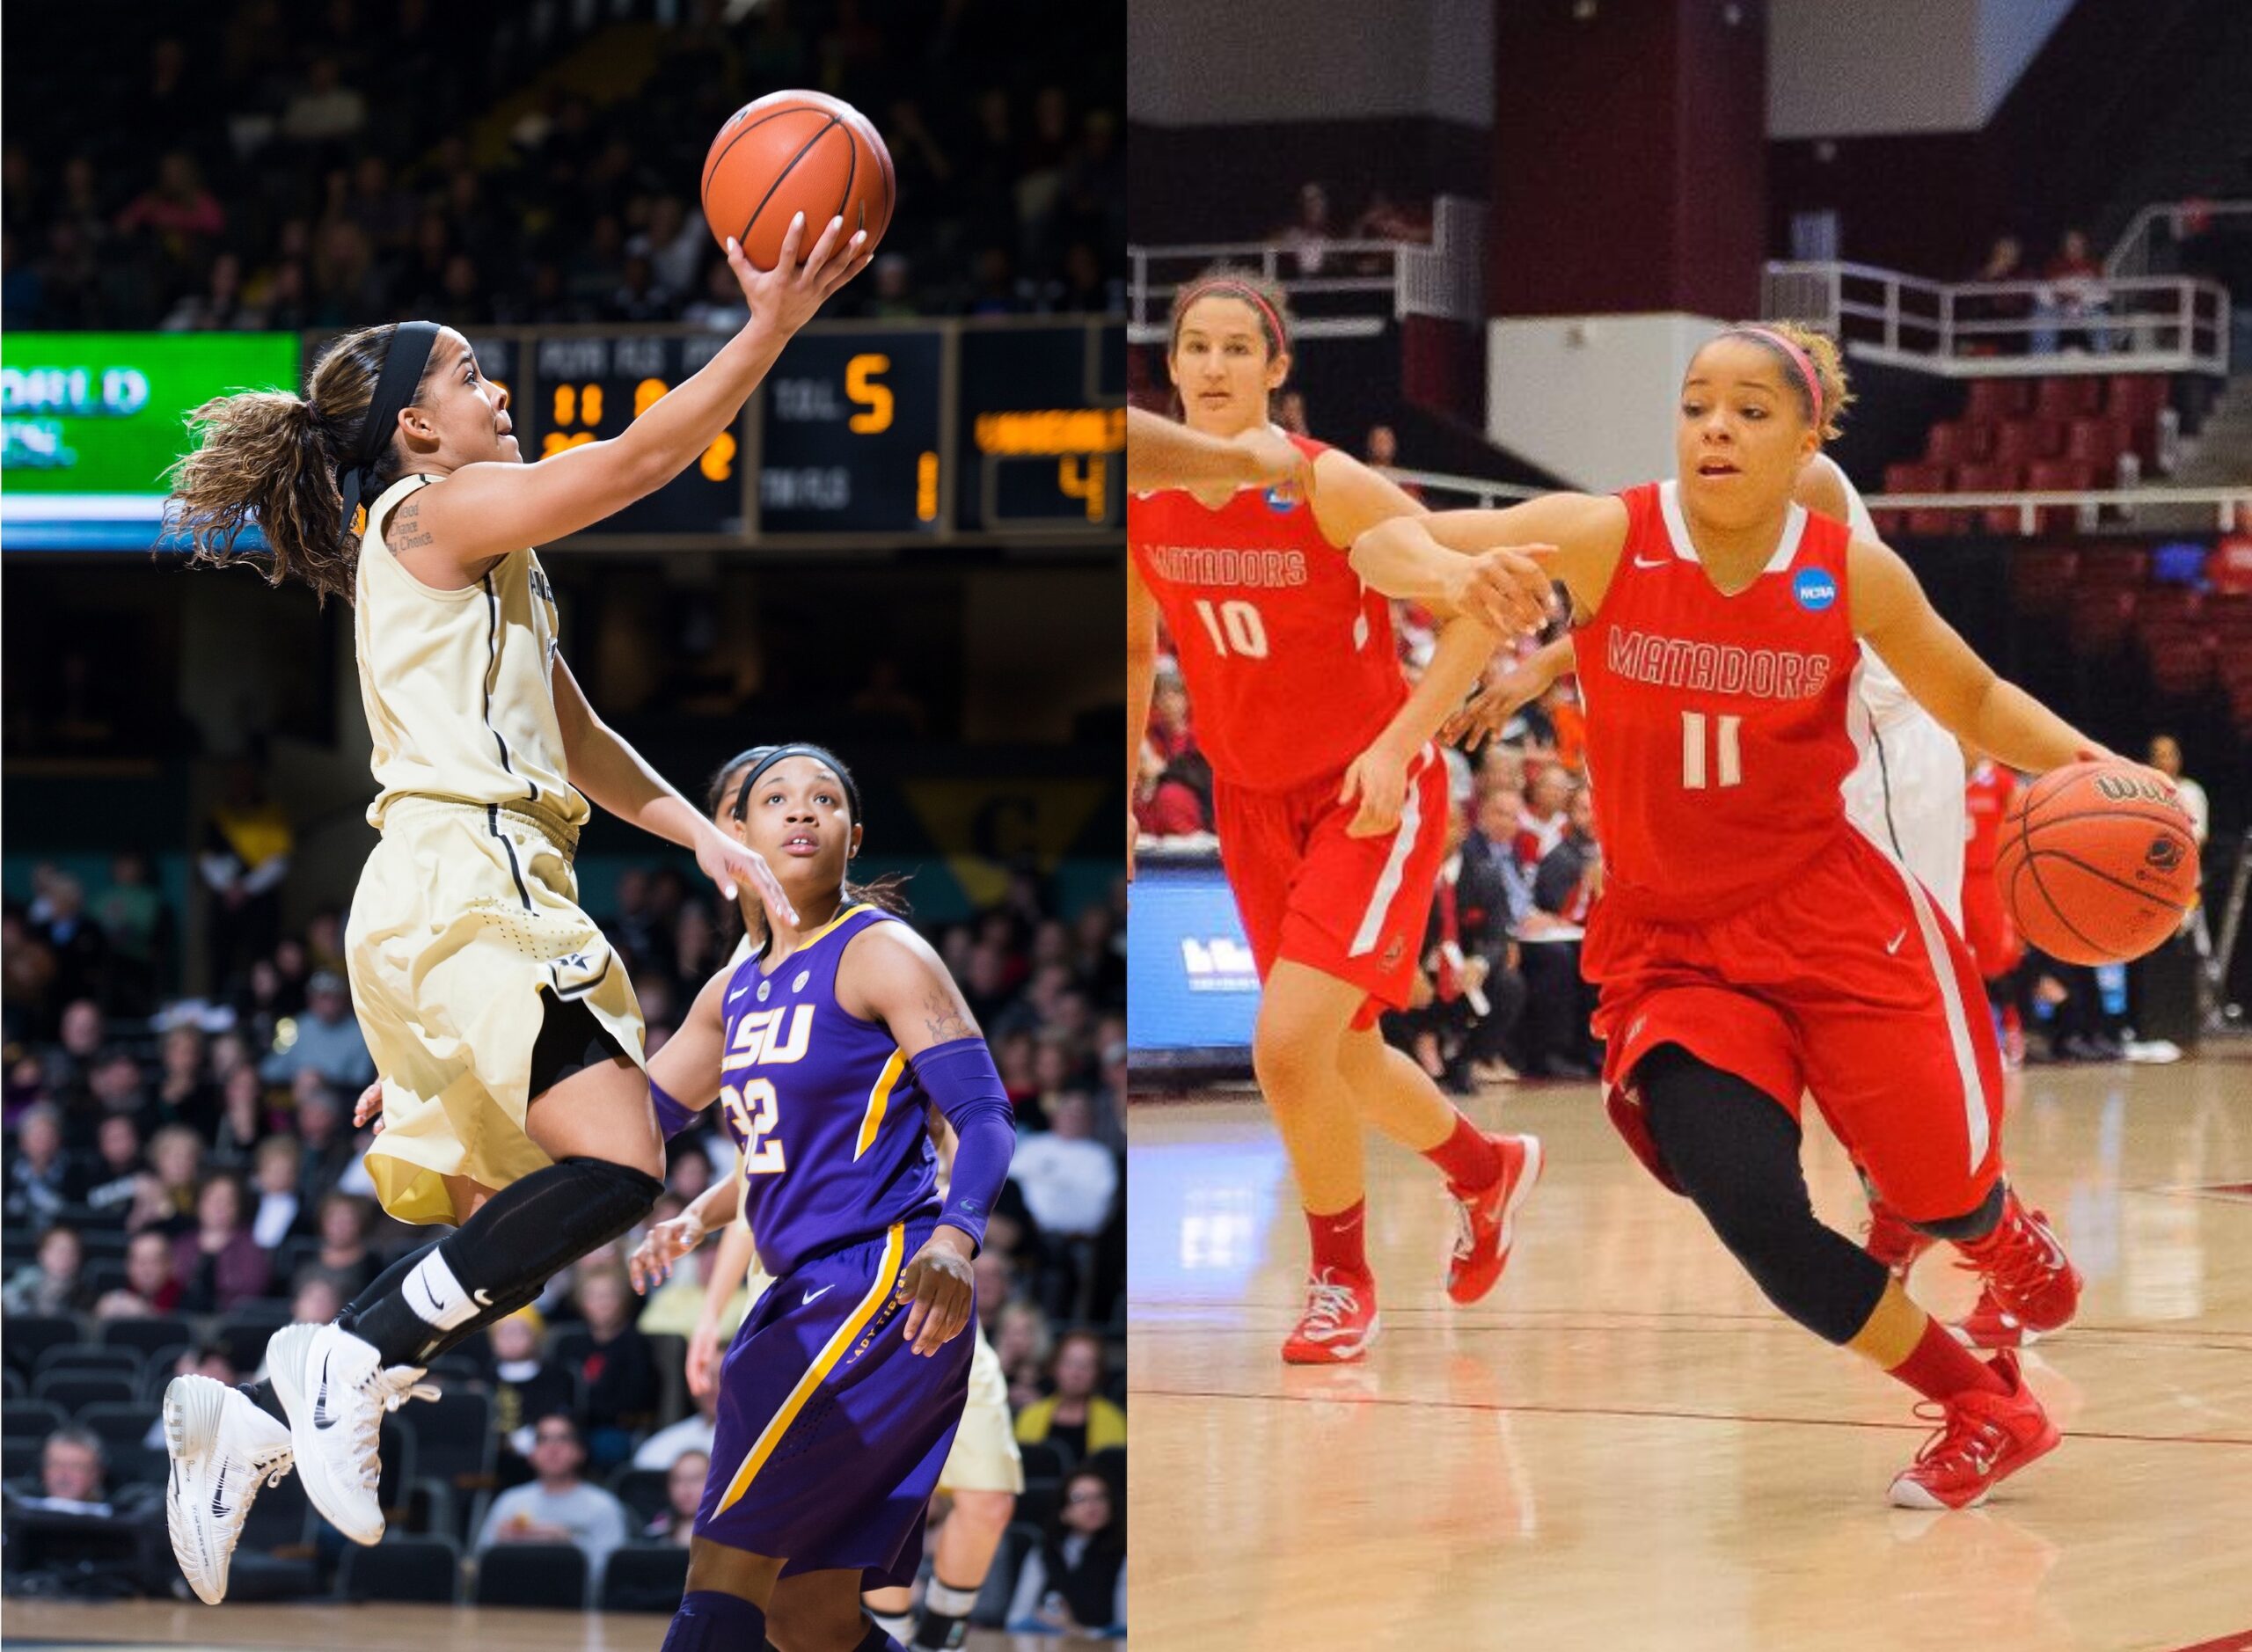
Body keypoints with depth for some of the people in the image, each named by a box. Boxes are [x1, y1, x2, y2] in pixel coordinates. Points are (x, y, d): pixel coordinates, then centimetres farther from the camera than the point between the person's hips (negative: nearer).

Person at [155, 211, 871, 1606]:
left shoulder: (494, 570, 26)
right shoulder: (431, 512, -2)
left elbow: (577, 740, 27)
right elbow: (639, 461, -11)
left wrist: (703, 835, 15)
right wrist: (771, 330, -13)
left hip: (490, 891, 10)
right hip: (463, 879, -10)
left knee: (498, 1232, 9)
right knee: (616, 1165, -22)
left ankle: (262, 1421, 9)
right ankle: (351, 1359, -19)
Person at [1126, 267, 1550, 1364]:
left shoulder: (1327, 488, -21)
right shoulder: (1141, 503, -6)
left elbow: (1483, 605, -15)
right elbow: (1135, 649, 11)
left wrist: (1397, 745, -21)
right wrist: (1124, 800, 8)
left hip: (1371, 797, -6)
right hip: (1252, 803, 6)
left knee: (1290, 1042, -18)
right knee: (1342, 1059, 15)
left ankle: (1341, 1276, 6)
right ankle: (1488, 1169, 46)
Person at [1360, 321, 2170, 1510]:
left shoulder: (1853, 575, -8)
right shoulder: (1606, 541, -13)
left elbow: (1973, 702, 8)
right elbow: (1387, 541, -17)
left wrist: (2090, 766, -10)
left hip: (1835, 922, 0)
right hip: (1669, 948, 0)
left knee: (1942, 1200, -3)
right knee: (1750, 1214, -18)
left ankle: (2002, 1231, 40)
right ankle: (1986, 1414, 5)